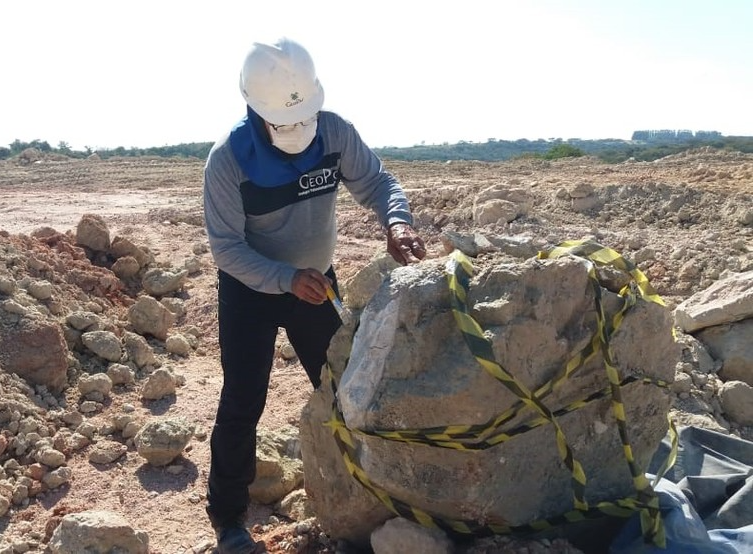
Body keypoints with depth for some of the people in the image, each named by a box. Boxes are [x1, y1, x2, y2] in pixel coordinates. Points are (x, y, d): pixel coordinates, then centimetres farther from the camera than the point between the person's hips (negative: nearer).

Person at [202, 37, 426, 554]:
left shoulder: (335, 132, -18)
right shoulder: (228, 159, -26)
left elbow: (377, 180, -12)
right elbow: (227, 248, -25)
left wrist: (397, 220, -36)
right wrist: (288, 279, -40)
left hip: (317, 281, 4)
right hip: (249, 290, -3)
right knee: (242, 403, -2)